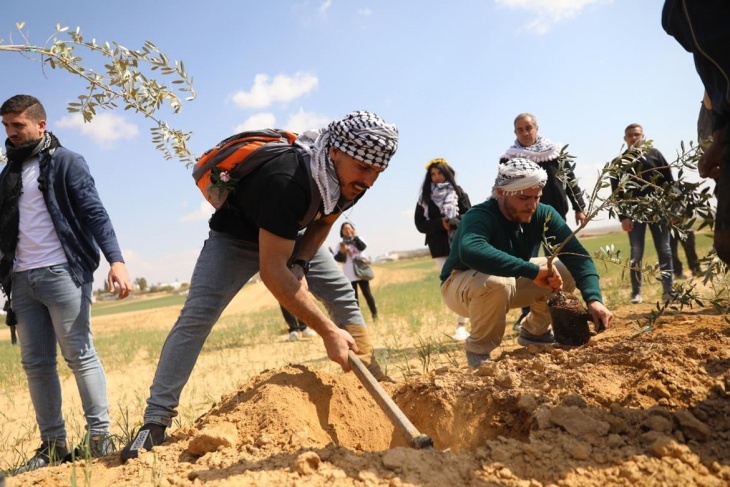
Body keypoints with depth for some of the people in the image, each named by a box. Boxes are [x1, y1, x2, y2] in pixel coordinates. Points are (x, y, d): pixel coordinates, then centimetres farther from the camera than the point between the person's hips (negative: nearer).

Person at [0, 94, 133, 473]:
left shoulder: (66, 162, 0)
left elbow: (94, 213, -9)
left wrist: (115, 259, -21)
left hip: (62, 272, -6)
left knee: (79, 355, -5)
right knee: (35, 363, 5)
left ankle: (99, 435, 2)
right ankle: (52, 444, 12)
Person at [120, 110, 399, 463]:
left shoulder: (350, 177, -19)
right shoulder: (288, 181, -43)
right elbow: (271, 271, -42)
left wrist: (300, 265, -18)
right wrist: (328, 331, -41)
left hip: (291, 235, 7)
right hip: (236, 236, -7)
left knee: (343, 295, 2)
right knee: (196, 315, -20)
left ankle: (373, 379, 17)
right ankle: (155, 421, -17)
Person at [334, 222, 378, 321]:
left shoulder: (358, 239, 7)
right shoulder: (341, 244, 4)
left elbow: (363, 247, -14)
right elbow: (337, 258, -4)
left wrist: (355, 237, -12)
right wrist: (342, 252, -22)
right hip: (349, 275, 0)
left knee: (367, 294, 1)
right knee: (353, 297, 4)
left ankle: (374, 314, 8)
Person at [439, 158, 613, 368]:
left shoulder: (543, 214, -15)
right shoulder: (480, 216, -32)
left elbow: (577, 256, -22)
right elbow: (471, 251, -54)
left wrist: (593, 299, -39)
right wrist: (533, 270, -55)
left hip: (511, 281, 6)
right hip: (460, 285, -6)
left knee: (568, 271, -9)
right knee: (495, 283, -39)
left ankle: (535, 331, 13)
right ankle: (478, 350, -12)